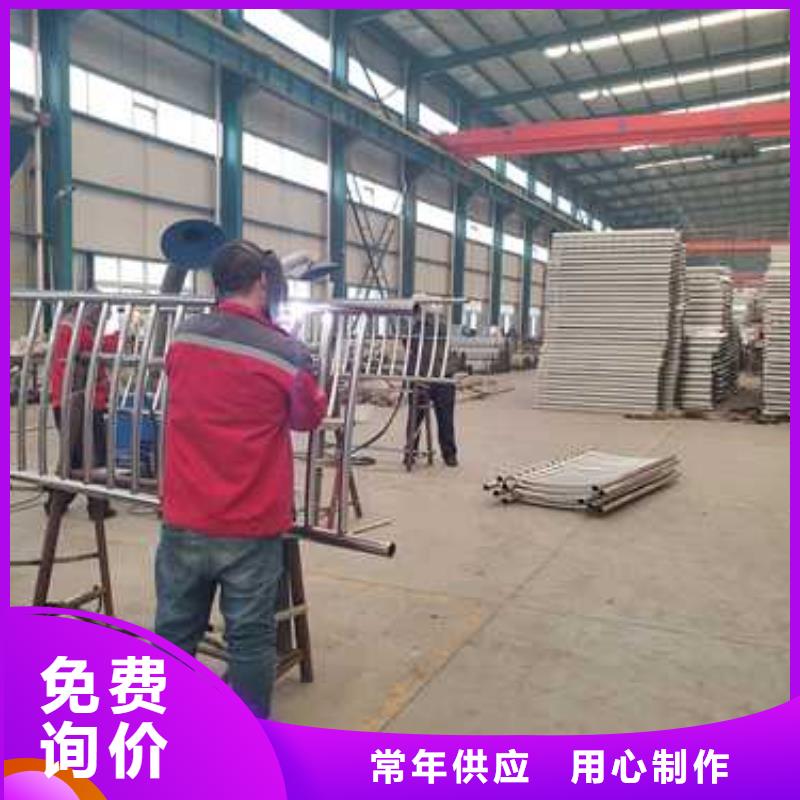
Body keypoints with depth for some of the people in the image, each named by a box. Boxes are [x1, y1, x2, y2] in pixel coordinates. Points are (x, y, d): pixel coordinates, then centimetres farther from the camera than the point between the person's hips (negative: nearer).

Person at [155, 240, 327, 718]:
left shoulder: (182, 339, 1)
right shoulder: (287, 353, -13)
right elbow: (310, 417, 5)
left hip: (184, 522, 4)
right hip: (252, 527, -4)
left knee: (175, 633, 18)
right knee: (251, 638, 10)